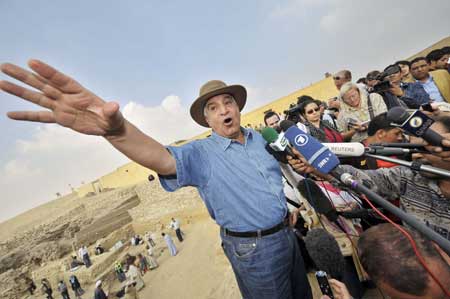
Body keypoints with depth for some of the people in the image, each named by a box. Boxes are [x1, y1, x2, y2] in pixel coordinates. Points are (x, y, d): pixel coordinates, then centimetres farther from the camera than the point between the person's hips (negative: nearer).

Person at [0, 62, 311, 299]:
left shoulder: (259, 138, 1)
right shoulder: (201, 153, -21)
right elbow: (161, 158, -41)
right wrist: (117, 129, -60)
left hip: (286, 234, 8)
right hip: (254, 250, -7)